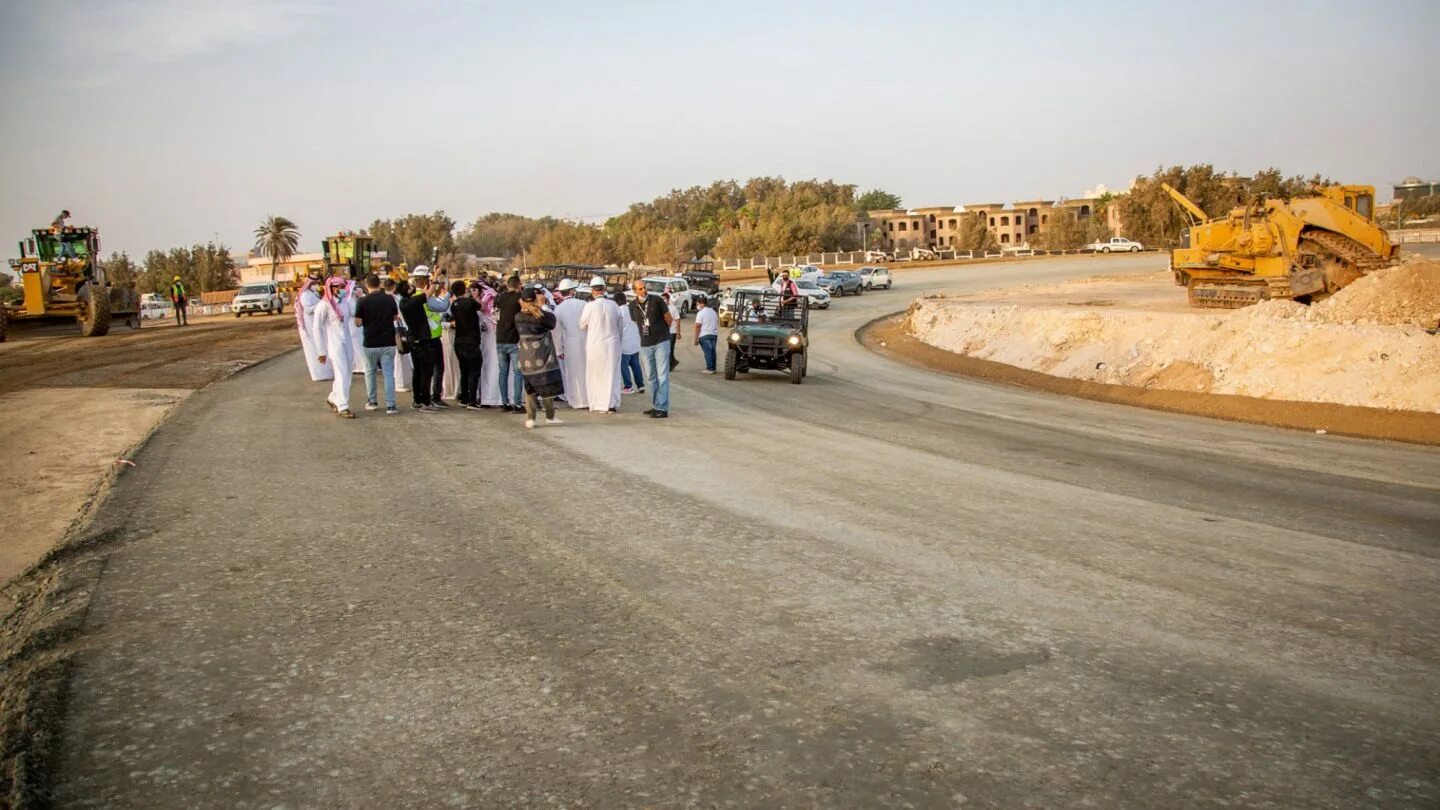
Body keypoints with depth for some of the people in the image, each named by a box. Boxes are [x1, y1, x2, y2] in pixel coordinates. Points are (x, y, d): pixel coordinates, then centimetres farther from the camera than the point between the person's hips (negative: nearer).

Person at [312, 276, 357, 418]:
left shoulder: (346, 303, 10)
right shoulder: (324, 305, -9)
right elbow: (317, 329, -8)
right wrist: (322, 351, -9)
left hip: (347, 343, 7)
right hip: (333, 346, -7)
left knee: (347, 374, 12)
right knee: (342, 375, -10)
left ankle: (333, 398, 32)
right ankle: (343, 407, -6)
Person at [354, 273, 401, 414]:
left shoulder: (362, 301, -10)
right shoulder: (390, 299, -2)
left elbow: (358, 322, -7)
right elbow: (395, 317, 9)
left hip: (370, 343, -1)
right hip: (388, 343, 1)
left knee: (370, 372, 18)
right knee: (388, 373, 1)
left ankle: (372, 401, 24)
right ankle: (390, 405, -5)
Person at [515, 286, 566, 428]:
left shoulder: (518, 317, -2)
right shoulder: (542, 316, -11)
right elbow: (552, 322, 7)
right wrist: (543, 306, 9)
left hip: (526, 358, 3)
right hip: (543, 357, -3)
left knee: (530, 387, 10)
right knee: (547, 386, 8)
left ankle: (530, 418, 5)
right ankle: (550, 416, 15)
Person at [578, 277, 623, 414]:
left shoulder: (590, 306, -14)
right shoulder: (613, 305, -4)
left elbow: (582, 325, -1)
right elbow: (621, 326, 5)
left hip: (595, 345, -3)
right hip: (613, 344, 3)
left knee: (595, 375, 8)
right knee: (612, 374, 11)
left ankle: (598, 405, 9)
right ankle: (612, 404, 12)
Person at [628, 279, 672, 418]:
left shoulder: (657, 300, -9)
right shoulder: (633, 306, 1)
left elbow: (668, 318, 2)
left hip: (661, 342, -4)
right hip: (645, 345, 4)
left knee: (662, 376, -6)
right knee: (650, 378, 11)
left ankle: (662, 408, -8)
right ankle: (656, 405, 21)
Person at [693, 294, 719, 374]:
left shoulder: (701, 313, -10)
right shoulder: (713, 312, 14)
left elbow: (698, 326, -12)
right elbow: (717, 323, 22)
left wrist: (696, 339, -11)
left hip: (704, 335, -7)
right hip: (714, 334, 7)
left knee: (707, 352, -6)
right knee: (712, 351, 9)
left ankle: (709, 369, -8)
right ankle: (713, 368, 11)